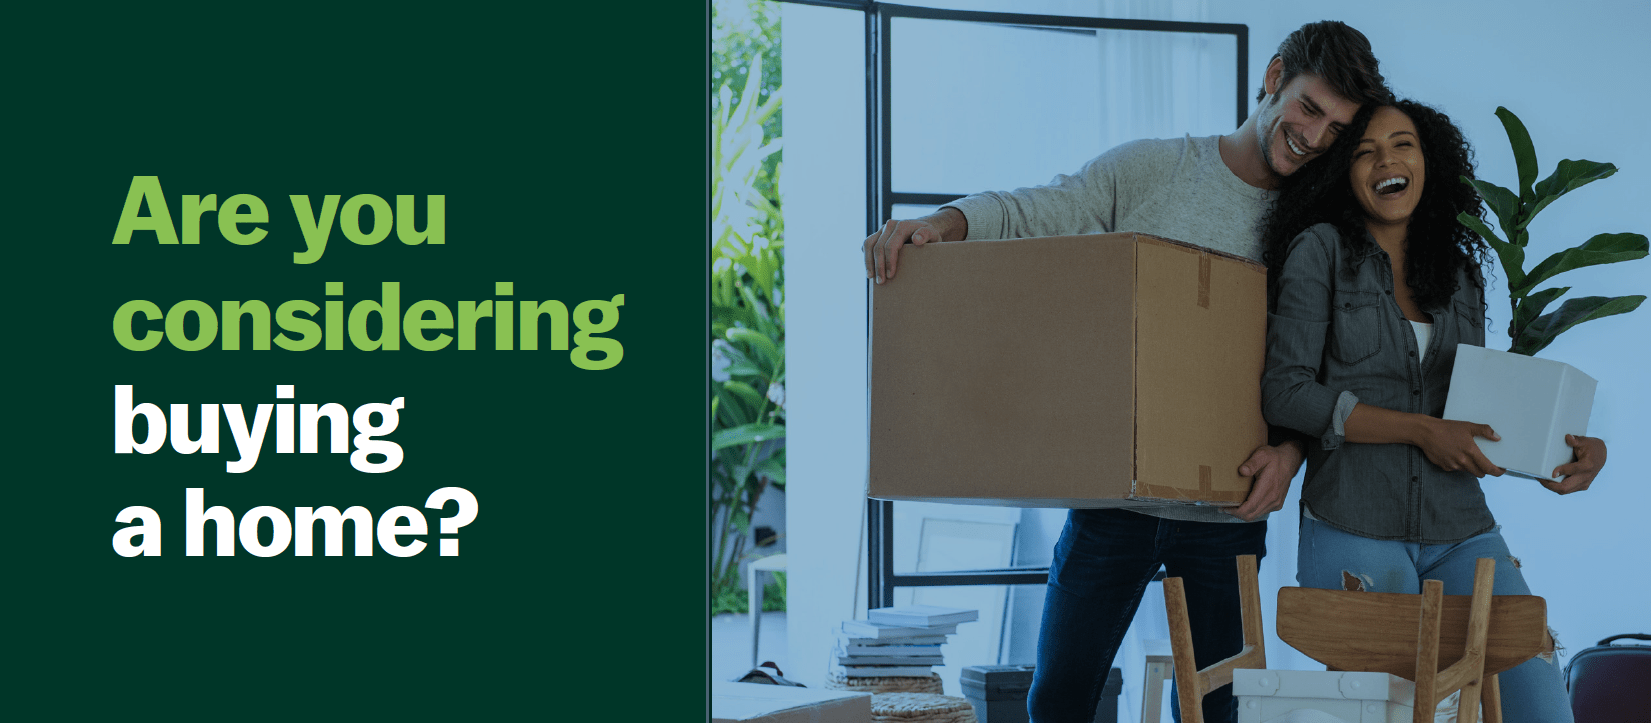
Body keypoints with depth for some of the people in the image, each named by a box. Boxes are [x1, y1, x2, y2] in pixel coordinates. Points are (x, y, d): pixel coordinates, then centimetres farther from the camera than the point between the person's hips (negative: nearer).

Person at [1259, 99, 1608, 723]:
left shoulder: (1460, 273, 15)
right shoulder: (1320, 250, 1)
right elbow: (1285, 393, -7)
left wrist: (1575, 448, 1)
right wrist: (1420, 431, -13)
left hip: (1460, 530, 4)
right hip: (1355, 529, -4)